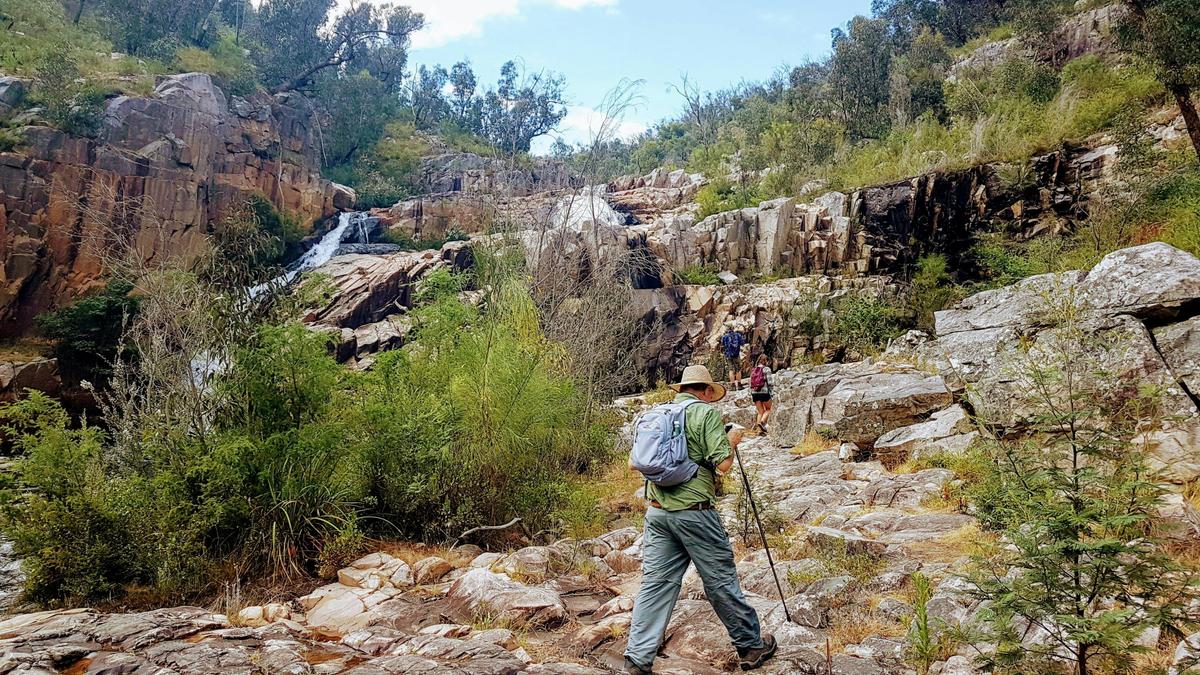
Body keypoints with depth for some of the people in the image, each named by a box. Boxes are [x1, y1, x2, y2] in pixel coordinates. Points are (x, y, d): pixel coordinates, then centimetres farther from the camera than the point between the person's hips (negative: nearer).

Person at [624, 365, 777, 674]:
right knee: (721, 581, 7)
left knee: (655, 584, 7)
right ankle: (751, 647, 23)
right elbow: (722, 464, -11)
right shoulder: (707, 412, -5)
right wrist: (732, 440, 7)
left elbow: (634, 463, 14)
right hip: (693, 512, -5)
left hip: (656, 511, 5)